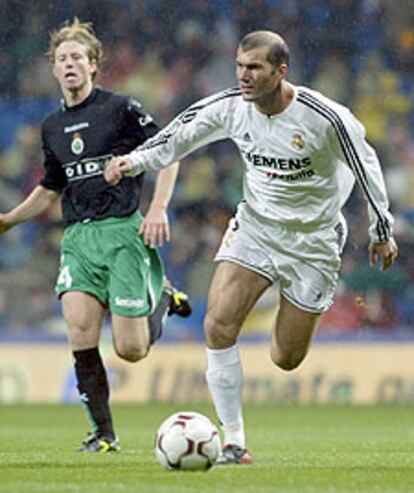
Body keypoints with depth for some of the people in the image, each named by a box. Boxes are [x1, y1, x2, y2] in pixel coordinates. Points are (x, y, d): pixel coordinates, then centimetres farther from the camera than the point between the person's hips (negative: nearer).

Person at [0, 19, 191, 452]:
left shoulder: (121, 109, -2)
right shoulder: (52, 127, 15)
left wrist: (158, 209, -10)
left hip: (122, 231, -5)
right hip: (77, 237, 5)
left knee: (130, 349, -9)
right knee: (80, 334, -13)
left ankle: (162, 299, 24)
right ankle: (103, 433, -3)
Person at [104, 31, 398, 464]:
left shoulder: (325, 118, -20)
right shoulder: (230, 107, -10)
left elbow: (366, 165, -6)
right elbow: (182, 133, 4)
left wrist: (382, 232, 3)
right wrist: (137, 160, -13)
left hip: (311, 241, -3)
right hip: (253, 228, 3)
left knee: (285, 360, 2)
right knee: (218, 325, -19)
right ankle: (233, 442, -11)